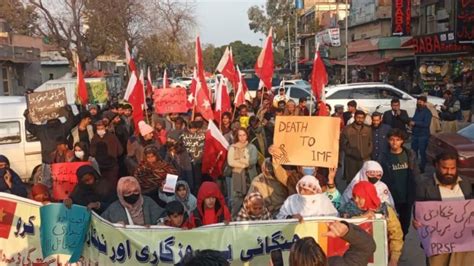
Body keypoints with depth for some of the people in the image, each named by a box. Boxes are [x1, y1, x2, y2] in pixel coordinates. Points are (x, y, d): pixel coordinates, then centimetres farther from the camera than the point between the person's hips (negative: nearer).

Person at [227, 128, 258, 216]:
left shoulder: (252, 147, 6)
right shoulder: (233, 147, 6)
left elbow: (253, 160, -9)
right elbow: (230, 162, -6)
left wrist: (239, 160, -9)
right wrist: (245, 164, -8)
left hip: (250, 176, 0)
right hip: (237, 176, 0)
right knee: (237, 199, -2)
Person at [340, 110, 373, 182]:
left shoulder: (368, 129, 12)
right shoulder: (347, 129, 4)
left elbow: (371, 143, 12)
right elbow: (343, 144, 2)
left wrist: (367, 153, -4)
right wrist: (352, 153, -9)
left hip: (365, 160, 1)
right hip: (351, 160, -1)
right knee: (351, 182, 0)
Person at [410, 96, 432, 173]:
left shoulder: (427, 112, -14)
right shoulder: (417, 110, 10)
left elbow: (426, 124, -23)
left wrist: (415, 123, -22)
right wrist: (412, 122, 3)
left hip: (423, 135, -7)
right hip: (415, 134, 7)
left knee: (422, 152, 1)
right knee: (413, 151, 13)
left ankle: (422, 168, 13)